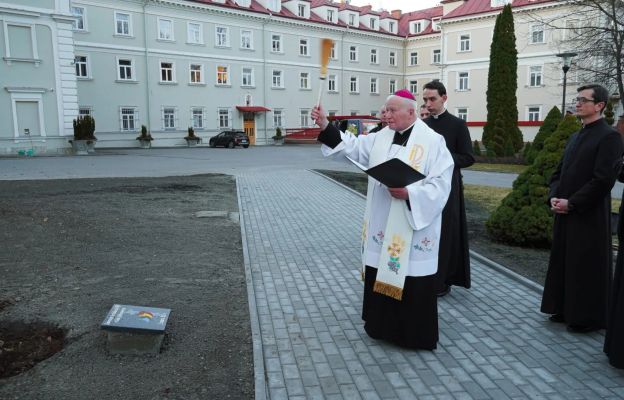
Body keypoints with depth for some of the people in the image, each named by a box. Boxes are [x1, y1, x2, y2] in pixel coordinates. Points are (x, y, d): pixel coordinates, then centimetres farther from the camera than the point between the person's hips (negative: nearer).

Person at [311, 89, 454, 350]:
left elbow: (440, 184, -14)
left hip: (413, 228, -6)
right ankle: (382, 325, 32)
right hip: (382, 225, 6)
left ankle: (417, 335, 21)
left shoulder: (432, 142, -10)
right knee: (382, 275, 14)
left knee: (413, 280, 3)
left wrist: (408, 193, -26)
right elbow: (353, 146, 3)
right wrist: (325, 126, -8)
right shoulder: (381, 138, 8)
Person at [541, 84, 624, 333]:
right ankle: (565, 309, 27)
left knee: (586, 267, 1)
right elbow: (559, 172, 17)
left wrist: (571, 203, -16)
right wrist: (554, 197, 0)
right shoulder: (575, 137, 15)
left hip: (589, 216, -8)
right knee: (563, 262, 14)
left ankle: (588, 318, 15)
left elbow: (603, 180, -17)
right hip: (565, 214, 8)